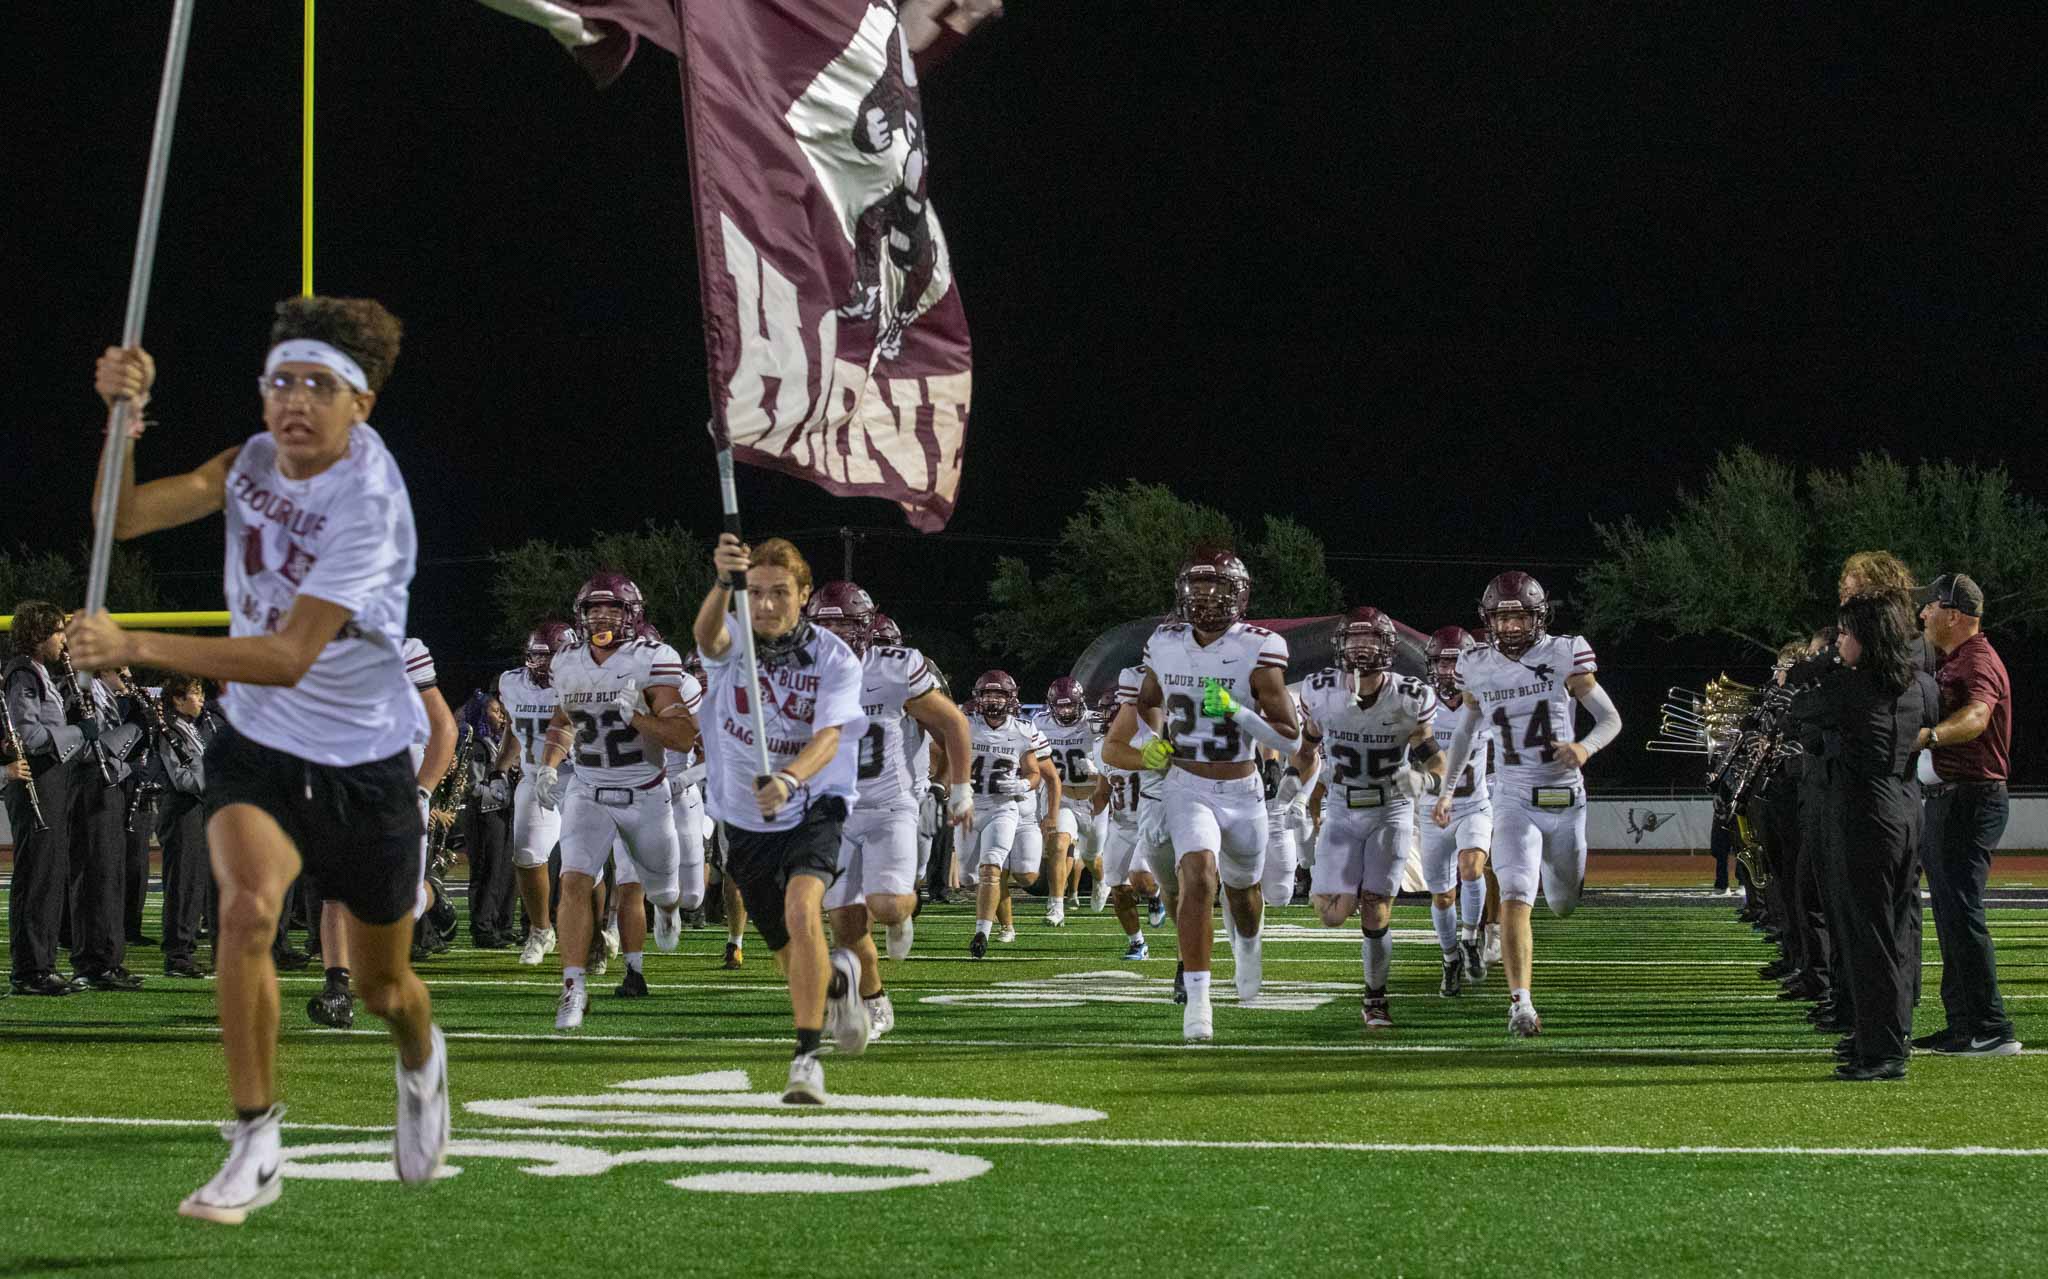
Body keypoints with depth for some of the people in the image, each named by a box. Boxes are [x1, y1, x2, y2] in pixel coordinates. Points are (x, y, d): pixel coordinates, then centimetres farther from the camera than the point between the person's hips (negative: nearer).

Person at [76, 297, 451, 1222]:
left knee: (381, 987, 12)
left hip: (362, 764, -3)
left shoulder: (369, 503, -25)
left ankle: (421, 1060, 50)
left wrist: (134, 647, -37)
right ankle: (254, 1147, -16)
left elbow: (288, 657, -32)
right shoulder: (255, 462, -5)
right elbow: (124, 517, -8)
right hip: (257, 747, 3)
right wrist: (124, 415, -24)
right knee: (247, 905, -27)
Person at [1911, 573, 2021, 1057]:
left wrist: (1928, 735, -53)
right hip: (1949, 799, 11)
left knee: (1962, 912, -14)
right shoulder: (1951, 662, 18)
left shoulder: (1978, 662, -16)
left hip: (1971, 799, -11)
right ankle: (1961, 1023, 18)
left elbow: (1975, 717, -37)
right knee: (1949, 912, 13)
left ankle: (1993, 1030, -13)